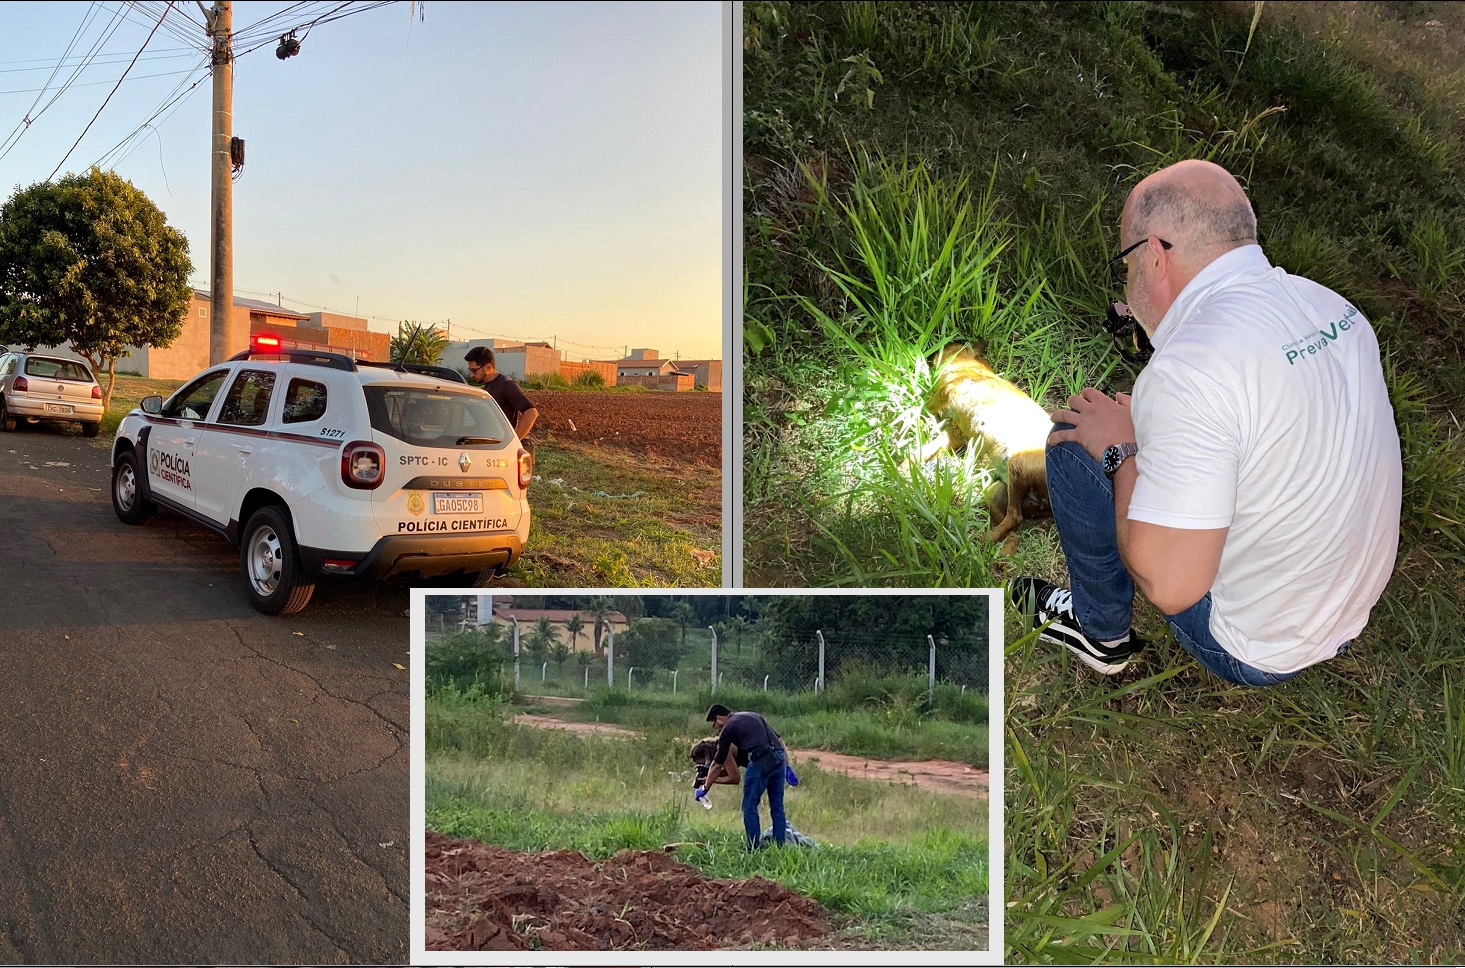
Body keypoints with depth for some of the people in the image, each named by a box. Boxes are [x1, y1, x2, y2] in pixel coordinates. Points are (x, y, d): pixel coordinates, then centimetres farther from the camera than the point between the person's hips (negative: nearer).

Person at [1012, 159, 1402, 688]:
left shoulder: (1193, 368, -30)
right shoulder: (1331, 304, -3)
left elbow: (1168, 584, -31)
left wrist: (1120, 451, -15)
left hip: (1253, 651, -8)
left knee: (1072, 440, -4)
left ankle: (1101, 633, 17)